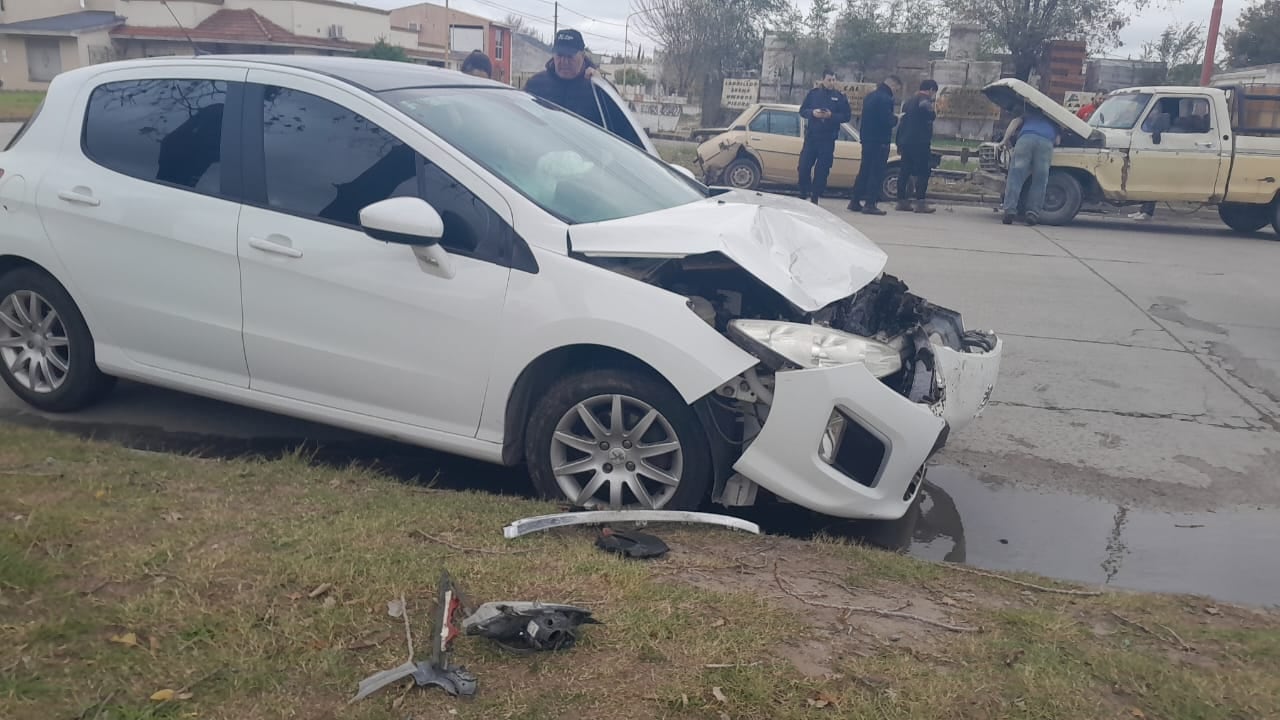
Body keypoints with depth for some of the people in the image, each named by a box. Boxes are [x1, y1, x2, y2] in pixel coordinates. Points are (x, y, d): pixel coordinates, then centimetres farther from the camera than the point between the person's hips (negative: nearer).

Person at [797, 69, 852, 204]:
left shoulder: (840, 97, 3)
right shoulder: (813, 93, 6)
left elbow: (847, 116, 1)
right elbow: (802, 110, 8)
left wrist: (831, 115, -15)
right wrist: (812, 113, -13)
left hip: (828, 138, -1)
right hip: (811, 136, 1)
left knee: (822, 170, 0)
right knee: (804, 166, -3)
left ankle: (814, 197, 8)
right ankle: (803, 194, 12)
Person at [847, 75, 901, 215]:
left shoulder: (871, 96, 15)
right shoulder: (885, 98, -15)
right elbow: (887, 121, -22)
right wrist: (895, 118, -2)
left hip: (867, 139, 9)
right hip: (880, 141, -9)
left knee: (864, 171, 14)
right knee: (877, 172, -6)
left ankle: (855, 201, 16)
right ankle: (870, 204, -7)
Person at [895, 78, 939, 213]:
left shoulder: (909, 101, 22)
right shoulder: (924, 99, -6)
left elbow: (902, 123, 24)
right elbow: (924, 107, -32)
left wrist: (899, 144, 26)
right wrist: (933, 114, -12)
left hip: (905, 142, 9)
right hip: (920, 143, -9)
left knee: (905, 171, 8)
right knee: (923, 172, -6)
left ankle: (902, 201, 8)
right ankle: (920, 202, -11)